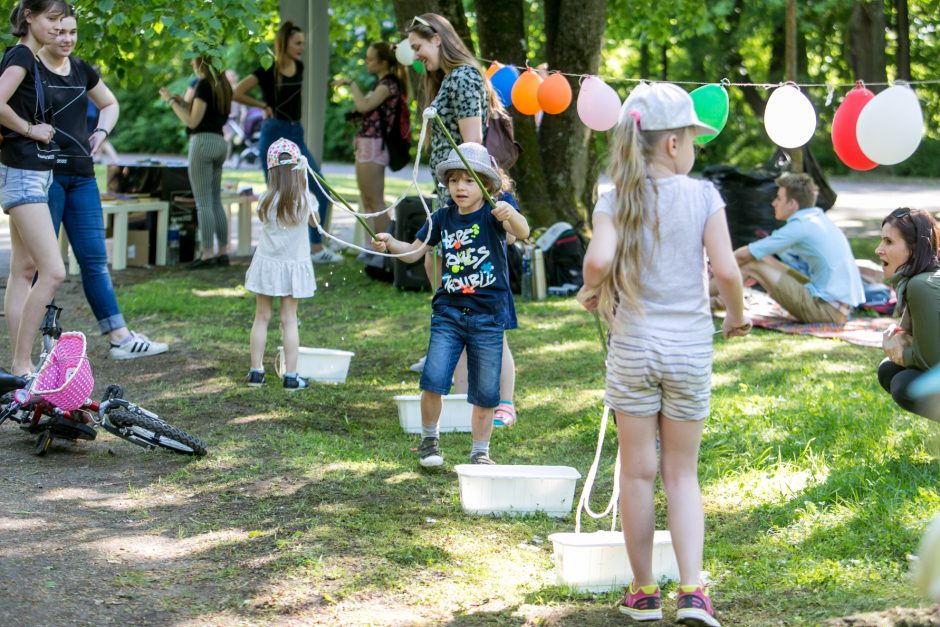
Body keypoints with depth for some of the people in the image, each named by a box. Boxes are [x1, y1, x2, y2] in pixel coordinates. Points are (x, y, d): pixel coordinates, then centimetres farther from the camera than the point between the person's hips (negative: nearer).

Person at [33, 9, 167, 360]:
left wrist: (101, 131, 12)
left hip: (81, 175, 6)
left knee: (95, 259, 4)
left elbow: (109, 104, 29)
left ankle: (120, 338, 3)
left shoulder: (82, 71, 13)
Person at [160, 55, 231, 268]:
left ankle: (207, 254, -6)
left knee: (203, 202, -5)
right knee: (215, 202, 13)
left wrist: (171, 102, -5)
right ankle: (223, 253, 12)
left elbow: (193, 122, -13)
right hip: (219, 143, 8)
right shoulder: (222, 85, 13)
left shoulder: (204, 84, -12)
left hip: (202, 142, -8)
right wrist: (185, 104, 17)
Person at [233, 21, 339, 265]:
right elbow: (236, 93, -12)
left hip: (296, 135, 6)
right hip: (274, 135, -6)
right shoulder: (267, 70, -10)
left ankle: (317, 247, 4)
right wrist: (264, 106, -3)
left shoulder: (299, 67, 8)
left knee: (321, 190, -2)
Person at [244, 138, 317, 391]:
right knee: (289, 320, 6)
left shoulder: (266, 200, -13)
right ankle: (291, 375, 6)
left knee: (262, 317, 11)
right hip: (294, 266, 0)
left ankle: (256, 371, 13)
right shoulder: (305, 199, -12)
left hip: (267, 263, 0)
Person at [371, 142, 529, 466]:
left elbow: (523, 232, -27)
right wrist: (390, 243, -7)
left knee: (485, 392, 5)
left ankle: (480, 452, 20)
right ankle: (429, 439, 12)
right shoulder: (443, 217, 5)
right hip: (448, 311, 3)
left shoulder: (491, 215, -8)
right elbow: (414, 251, 13)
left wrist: (510, 215, -49)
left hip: (488, 317, -2)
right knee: (433, 379, -10)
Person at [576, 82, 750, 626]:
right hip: (690, 349, 0)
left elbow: (599, 259, -22)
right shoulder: (703, 196, -6)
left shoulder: (617, 200, -5)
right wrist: (737, 316, 5)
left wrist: (591, 291, -1)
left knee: (638, 473, 10)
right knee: (682, 474, 10)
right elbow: (726, 270, -13)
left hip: (633, 349, 0)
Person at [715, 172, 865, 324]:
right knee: (762, 259, 15)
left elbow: (745, 254, -10)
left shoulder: (801, 226, -13)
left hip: (829, 310, -9)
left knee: (752, 265, -6)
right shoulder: (818, 219, 15)